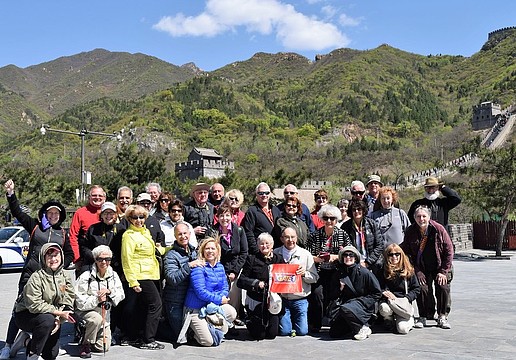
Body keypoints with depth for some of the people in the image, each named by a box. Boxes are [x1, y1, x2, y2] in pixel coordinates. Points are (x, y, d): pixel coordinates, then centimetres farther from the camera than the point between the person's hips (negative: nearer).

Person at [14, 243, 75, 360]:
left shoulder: (64, 276, -5)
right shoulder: (37, 277, -22)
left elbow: (67, 302, -5)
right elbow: (34, 305, -28)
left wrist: (59, 319, -22)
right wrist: (59, 312, -29)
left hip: (51, 315, 6)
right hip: (25, 315, -6)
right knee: (48, 320, -38)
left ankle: (28, 342, 35)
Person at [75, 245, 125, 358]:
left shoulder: (113, 275, 1)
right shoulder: (86, 277, -15)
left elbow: (121, 295, 0)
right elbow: (80, 303, -17)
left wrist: (110, 292, -18)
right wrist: (96, 299, -31)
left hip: (104, 314, 5)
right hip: (86, 311, -5)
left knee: (103, 348, 0)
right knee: (97, 318, -39)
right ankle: (86, 344, -12)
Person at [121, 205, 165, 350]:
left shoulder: (146, 231, 15)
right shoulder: (129, 235, -10)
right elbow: (127, 260, -14)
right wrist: (133, 282, -18)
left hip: (152, 275, 8)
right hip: (141, 276, -8)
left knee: (143, 307, 12)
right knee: (155, 304, -10)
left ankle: (133, 337, 24)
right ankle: (147, 340, -2)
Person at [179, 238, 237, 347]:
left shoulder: (220, 267, 7)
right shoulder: (198, 267, -16)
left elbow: (225, 287, 8)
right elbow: (201, 292, -21)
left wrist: (222, 297, -14)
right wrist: (219, 299, -16)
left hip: (214, 306, 7)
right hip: (196, 309, -7)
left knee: (232, 313, -19)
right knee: (208, 342, -15)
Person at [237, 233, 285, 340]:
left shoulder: (279, 259, 7)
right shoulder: (252, 259, 0)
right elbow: (241, 281, -3)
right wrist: (256, 283, -15)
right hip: (256, 301, -2)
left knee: (272, 334, -1)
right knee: (259, 335, 0)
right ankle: (249, 323, 31)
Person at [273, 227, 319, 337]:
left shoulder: (305, 254, -1)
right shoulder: (275, 254, 0)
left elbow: (315, 278, 1)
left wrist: (304, 274, -17)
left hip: (300, 299, 0)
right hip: (282, 299, 0)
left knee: (302, 331, -3)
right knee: (284, 331, -4)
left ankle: (295, 318, 30)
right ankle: (287, 319, 30)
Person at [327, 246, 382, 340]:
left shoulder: (364, 273, -8)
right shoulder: (339, 273, 6)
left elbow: (377, 294, -5)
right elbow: (333, 296, 12)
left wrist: (360, 301, -13)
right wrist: (340, 289, -8)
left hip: (363, 306, -5)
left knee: (345, 309, -37)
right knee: (334, 333, -7)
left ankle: (364, 328, -13)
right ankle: (354, 324, 18)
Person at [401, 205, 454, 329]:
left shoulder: (438, 229, -12)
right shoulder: (410, 232, -9)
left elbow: (449, 250, -7)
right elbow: (407, 253, -3)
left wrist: (443, 271, -11)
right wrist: (417, 271, -9)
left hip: (439, 267, 0)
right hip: (421, 269, 0)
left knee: (443, 288, -12)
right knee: (422, 288, -14)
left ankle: (442, 317, 4)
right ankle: (424, 316, 1)